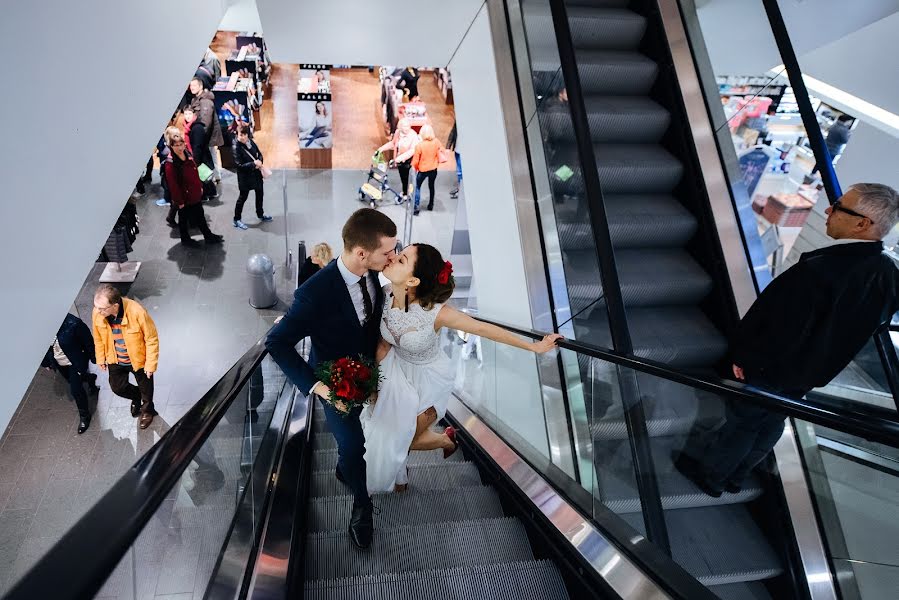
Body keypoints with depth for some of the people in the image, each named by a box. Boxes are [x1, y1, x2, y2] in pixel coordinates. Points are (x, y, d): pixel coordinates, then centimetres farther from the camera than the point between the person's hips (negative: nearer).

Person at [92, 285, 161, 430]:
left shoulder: (137, 312, -36)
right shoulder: (97, 313, -21)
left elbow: (152, 339, -24)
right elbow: (98, 338, 0)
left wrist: (151, 364, -19)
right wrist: (100, 358, 8)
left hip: (139, 359, -3)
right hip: (115, 360, 4)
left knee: (145, 388, 19)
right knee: (117, 387, 18)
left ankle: (147, 410, 49)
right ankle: (136, 396, 51)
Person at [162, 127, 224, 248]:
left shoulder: (188, 154, -3)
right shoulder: (170, 164, -26)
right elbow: (173, 184, -22)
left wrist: (200, 187, 15)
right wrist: (179, 201, -17)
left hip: (195, 194, 7)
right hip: (184, 197, -7)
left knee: (200, 216, 21)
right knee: (184, 219, 13)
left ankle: (209, 236, 37)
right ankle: (185, 239, 32)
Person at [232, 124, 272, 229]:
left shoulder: (250, 142, -4)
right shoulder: (236, 147, -22)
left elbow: (259, 153, 7)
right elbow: (240, 165, -24)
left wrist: (259, 161, -14)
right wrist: (254, 164, -28)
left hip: (256, 173, 7)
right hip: (245, 176, -7)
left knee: (259, 193, 21)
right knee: (243, 197, 4)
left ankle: (260, 214, 42)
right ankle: (237, 220, 18)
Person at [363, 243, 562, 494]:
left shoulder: (435, 312, -37)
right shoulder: (386, 293, -22)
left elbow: (483, 328, -25)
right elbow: (384, 341, -6)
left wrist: (534, 346, -18)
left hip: (429, 379, -4)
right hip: (397, 368, 4)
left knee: (397, 440, 10)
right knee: (381, 428, 17)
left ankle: (444, 439, 41)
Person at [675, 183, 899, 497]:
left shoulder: (819, 270, -36)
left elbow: (772, 317, -27)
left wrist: (741, 354, -12)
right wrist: (820, 360, 16)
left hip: (771, 368, -7)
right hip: (812, 372, 7)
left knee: (742, 420, 13)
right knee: (771, 422, 22)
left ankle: (709, 473, 34)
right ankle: (733, 475, 42)